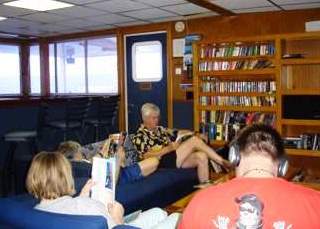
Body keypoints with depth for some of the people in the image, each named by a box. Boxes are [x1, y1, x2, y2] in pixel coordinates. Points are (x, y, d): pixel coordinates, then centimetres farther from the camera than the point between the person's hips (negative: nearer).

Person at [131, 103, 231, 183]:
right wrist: (170, 148, -14)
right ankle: (223, 162, -14)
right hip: (164, 163, -8)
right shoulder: (139, 136, 0)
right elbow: (147, 156, -12)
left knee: (202, 156, -21)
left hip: (176, 158, 8)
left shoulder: (160, 129, 24)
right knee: (194, 140, -19)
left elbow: (176, 134, 19)